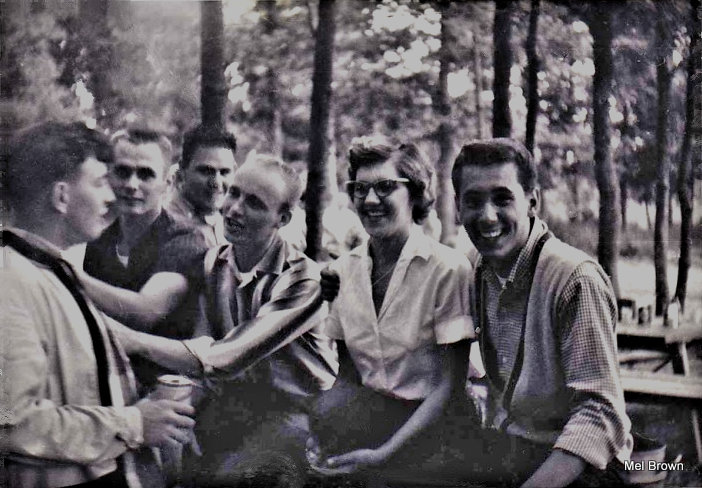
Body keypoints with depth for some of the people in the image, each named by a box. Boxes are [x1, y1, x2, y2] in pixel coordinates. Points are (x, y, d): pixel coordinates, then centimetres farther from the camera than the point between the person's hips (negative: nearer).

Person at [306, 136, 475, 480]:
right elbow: (346, 373, 8)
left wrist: (383, 454, -23)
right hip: (366, 413, 4)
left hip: (425, 422, -4)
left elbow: (448, 387, -12)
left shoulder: (447, 269, -10)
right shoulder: (343, 270, 5)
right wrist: (323, 427, -13)